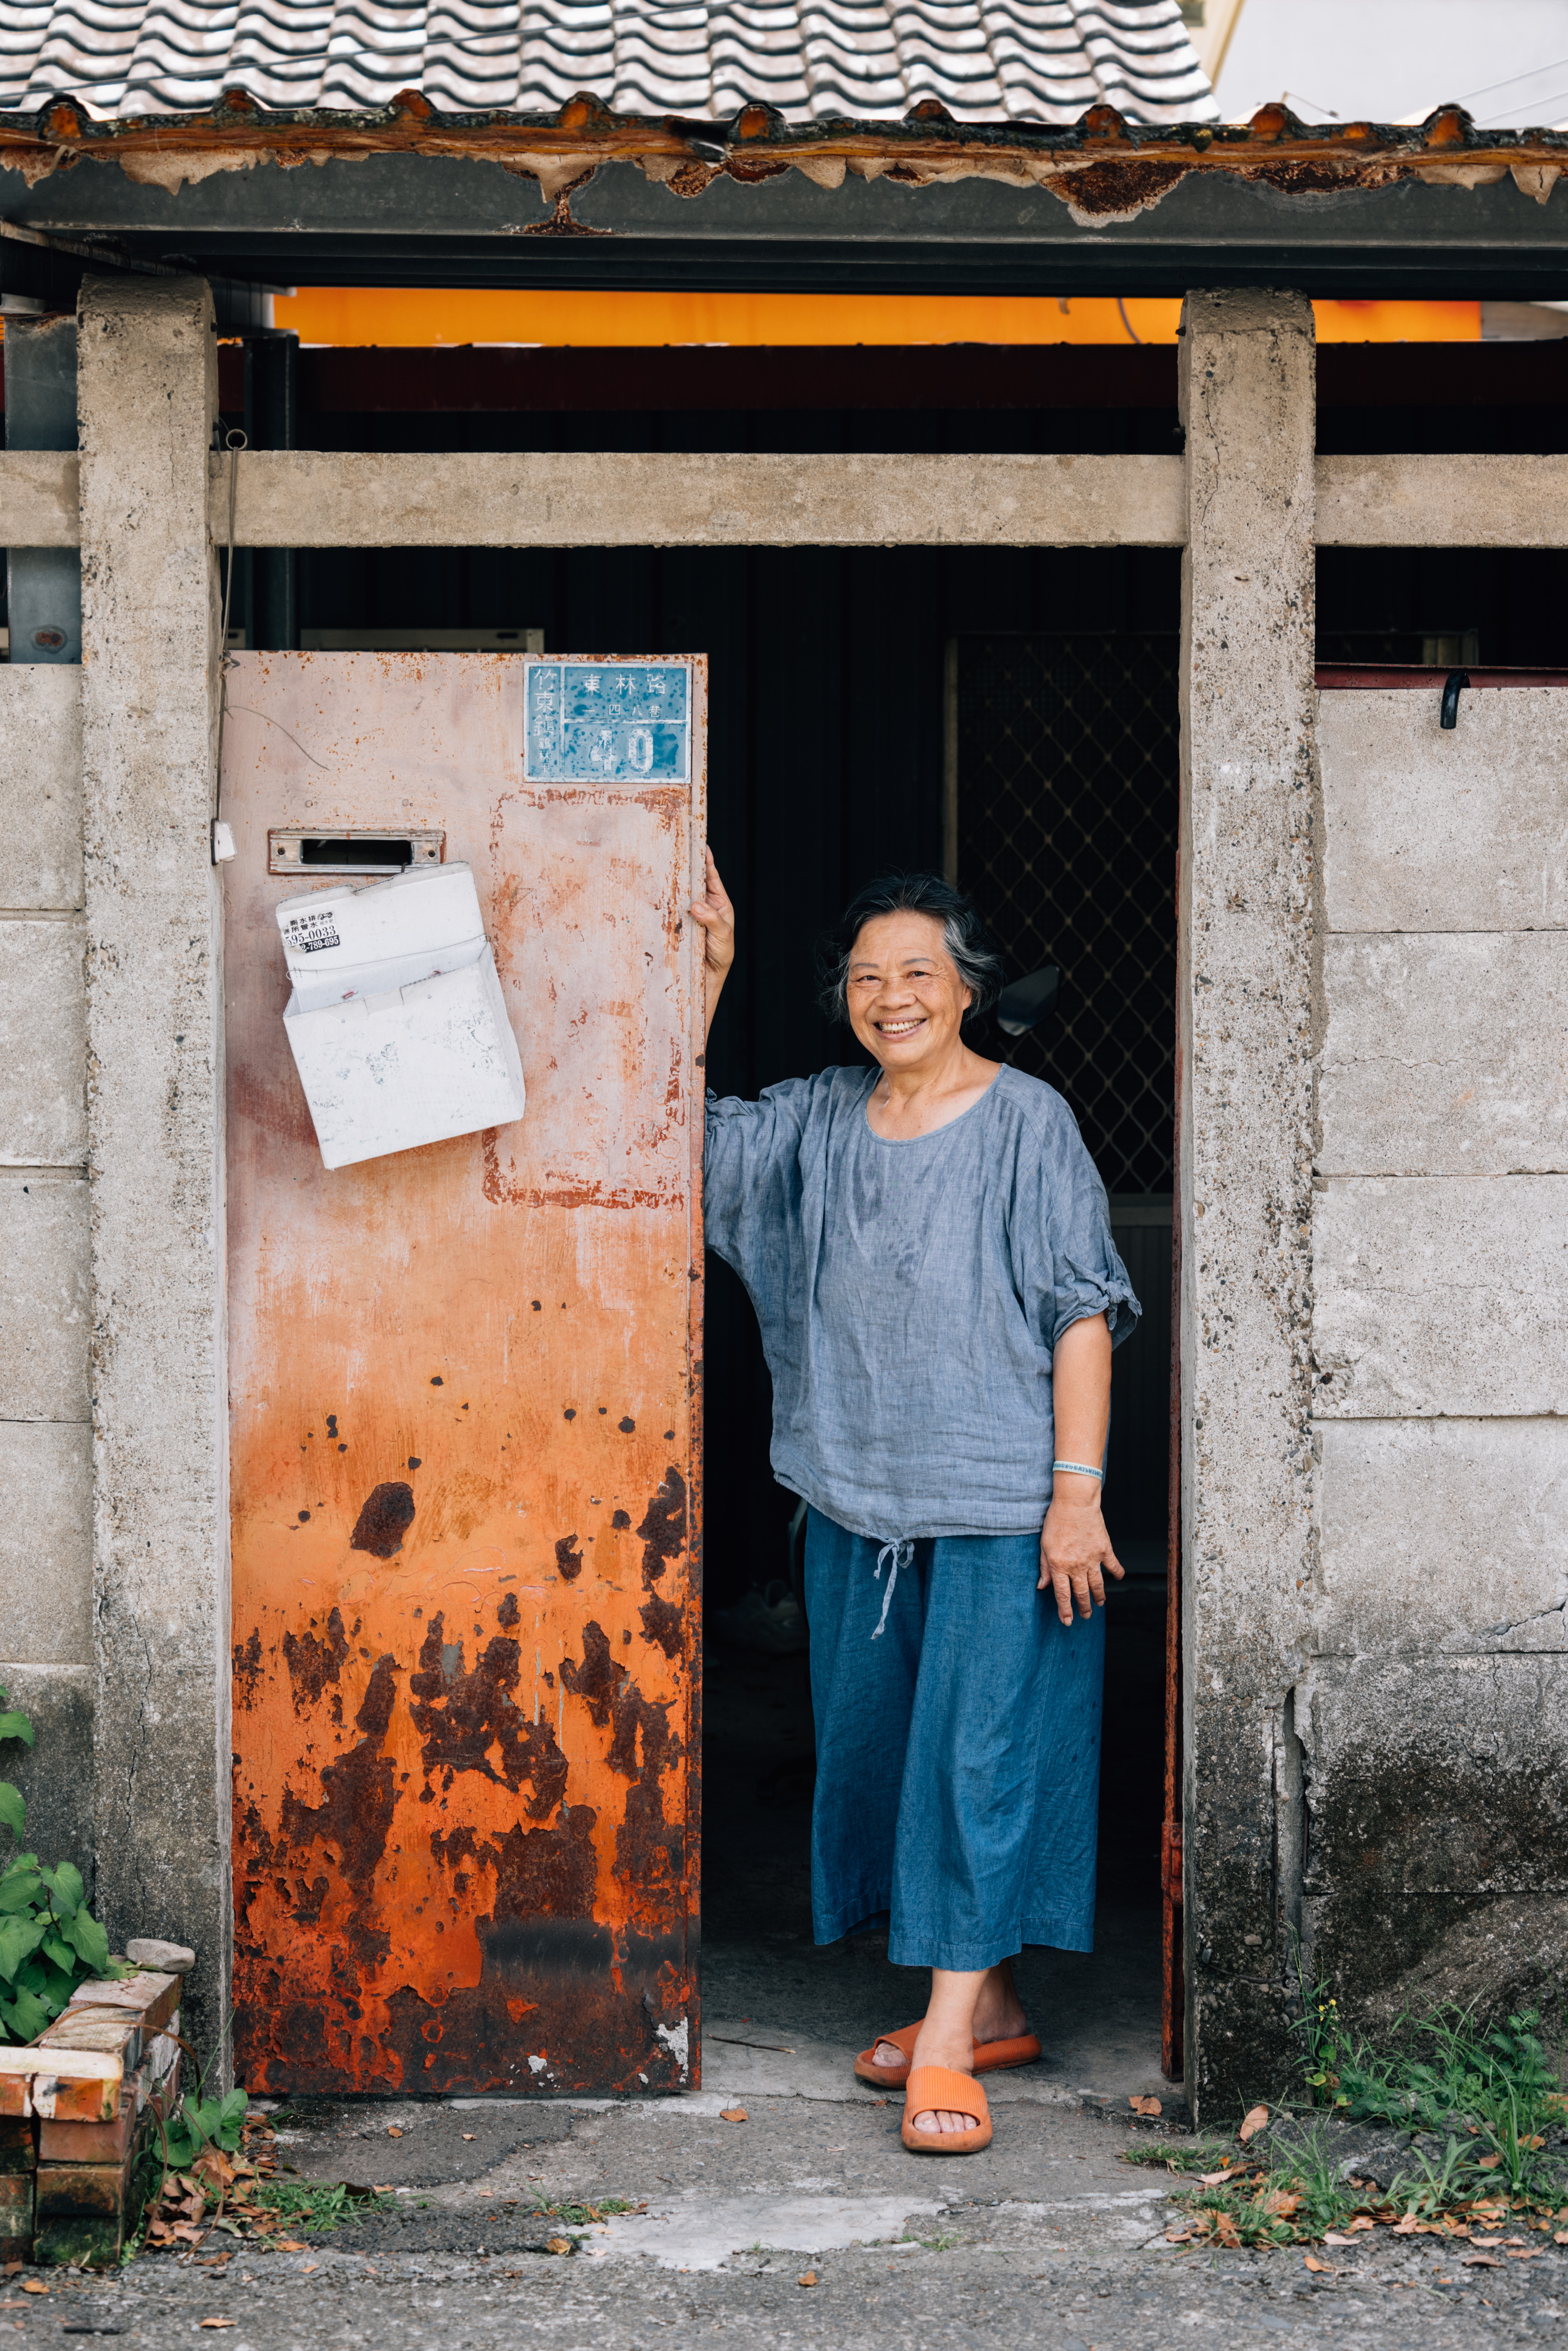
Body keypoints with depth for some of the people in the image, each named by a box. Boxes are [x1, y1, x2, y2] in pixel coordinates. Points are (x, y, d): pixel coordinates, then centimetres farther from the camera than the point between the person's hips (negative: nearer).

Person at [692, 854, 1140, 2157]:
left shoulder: (1027, 1121, -6)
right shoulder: (817, 1122, 9)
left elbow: (1082, 1314, -8)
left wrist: (1077, 1491, -15)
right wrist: (707, 971, 4)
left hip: (999, 1506, -6)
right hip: (859, 1499, 6)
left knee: (976, 1746, -8)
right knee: (879, 1741, 11)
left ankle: (948, 2041, -7)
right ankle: (991, 2005, 24)